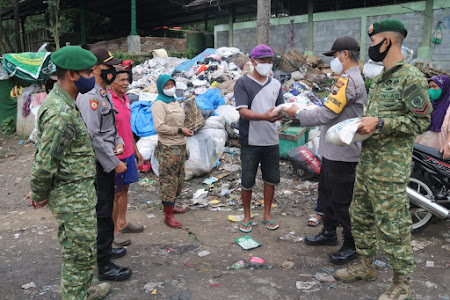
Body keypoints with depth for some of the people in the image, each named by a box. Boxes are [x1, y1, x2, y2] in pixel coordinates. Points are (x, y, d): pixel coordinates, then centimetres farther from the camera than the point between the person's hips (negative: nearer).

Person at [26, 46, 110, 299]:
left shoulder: (62, 102, 8)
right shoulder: (61, 113, -26)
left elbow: (44, 155, 15)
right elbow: (45, 162, -25)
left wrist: (39, 190, 17)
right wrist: (40, 195, -10)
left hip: (76, 194, 10)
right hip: (74, 198, -10)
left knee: (74, 249, 24)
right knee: (81, 254, 4)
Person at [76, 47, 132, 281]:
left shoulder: (104, 93, 13)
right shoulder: (89, 96, -20)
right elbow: (92, 136, -25)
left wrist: (118, 142, 6)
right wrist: (114, 163, -20)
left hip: (108, 161, 10)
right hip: (98, 163, -10)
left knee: (107, 208, 20)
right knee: (102, 212, -2)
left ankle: (105, 248, 37)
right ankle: (104, 265, 9)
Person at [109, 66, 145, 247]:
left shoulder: (125, 99, 9)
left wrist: (135, 150, 21)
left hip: (128, 154, 8)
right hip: (114, 156, -8)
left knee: (124, 189, 18)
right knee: (114, 194, 4)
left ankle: (122, 223, 33)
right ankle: (114, 231, 18)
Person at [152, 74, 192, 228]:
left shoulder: (175, 101, 16)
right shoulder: (159, 104, -13)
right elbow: (159, 127, -22)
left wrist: (185, 130, 13)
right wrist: (180, 130, -18)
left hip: (180, 146, 9)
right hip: (168, 148, -9)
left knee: (178, 178, 17)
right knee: (169, 180, -6)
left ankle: (171, 205, 32)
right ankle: (168, 215, 1)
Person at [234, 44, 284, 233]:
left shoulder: (275, 84, 10)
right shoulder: (243, 83, -5)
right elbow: (243, 111, -16)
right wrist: (264, 116, -32)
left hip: (271, 141, 4)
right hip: (250, 142, -4)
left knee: (271, 179, 12)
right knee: (247, 181, 6)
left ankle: (267, 214, 29)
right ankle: (247, 216, 25)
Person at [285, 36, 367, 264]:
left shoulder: (348, 80, -20)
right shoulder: (354, 79, 15)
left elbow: (326, 114, -23)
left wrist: (298, 113, -10)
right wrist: (303, 111, 7)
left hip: (342, 153, -11)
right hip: (332, 150, 11)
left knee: (341, 201, 0)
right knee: (326, 193, 21)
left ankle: (352, 245, 16)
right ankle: (329, 233, 37)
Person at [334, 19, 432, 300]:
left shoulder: (411, 78, -13)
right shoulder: (380, 78, 16)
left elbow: (421, 121, -16)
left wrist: (379, 123, -22)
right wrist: (360, 124, 8)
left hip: (390, 170, -9)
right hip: (366, 163, 9)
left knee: (392, 226, -1)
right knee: (361, 217, 18)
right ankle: (366, 265, 35)